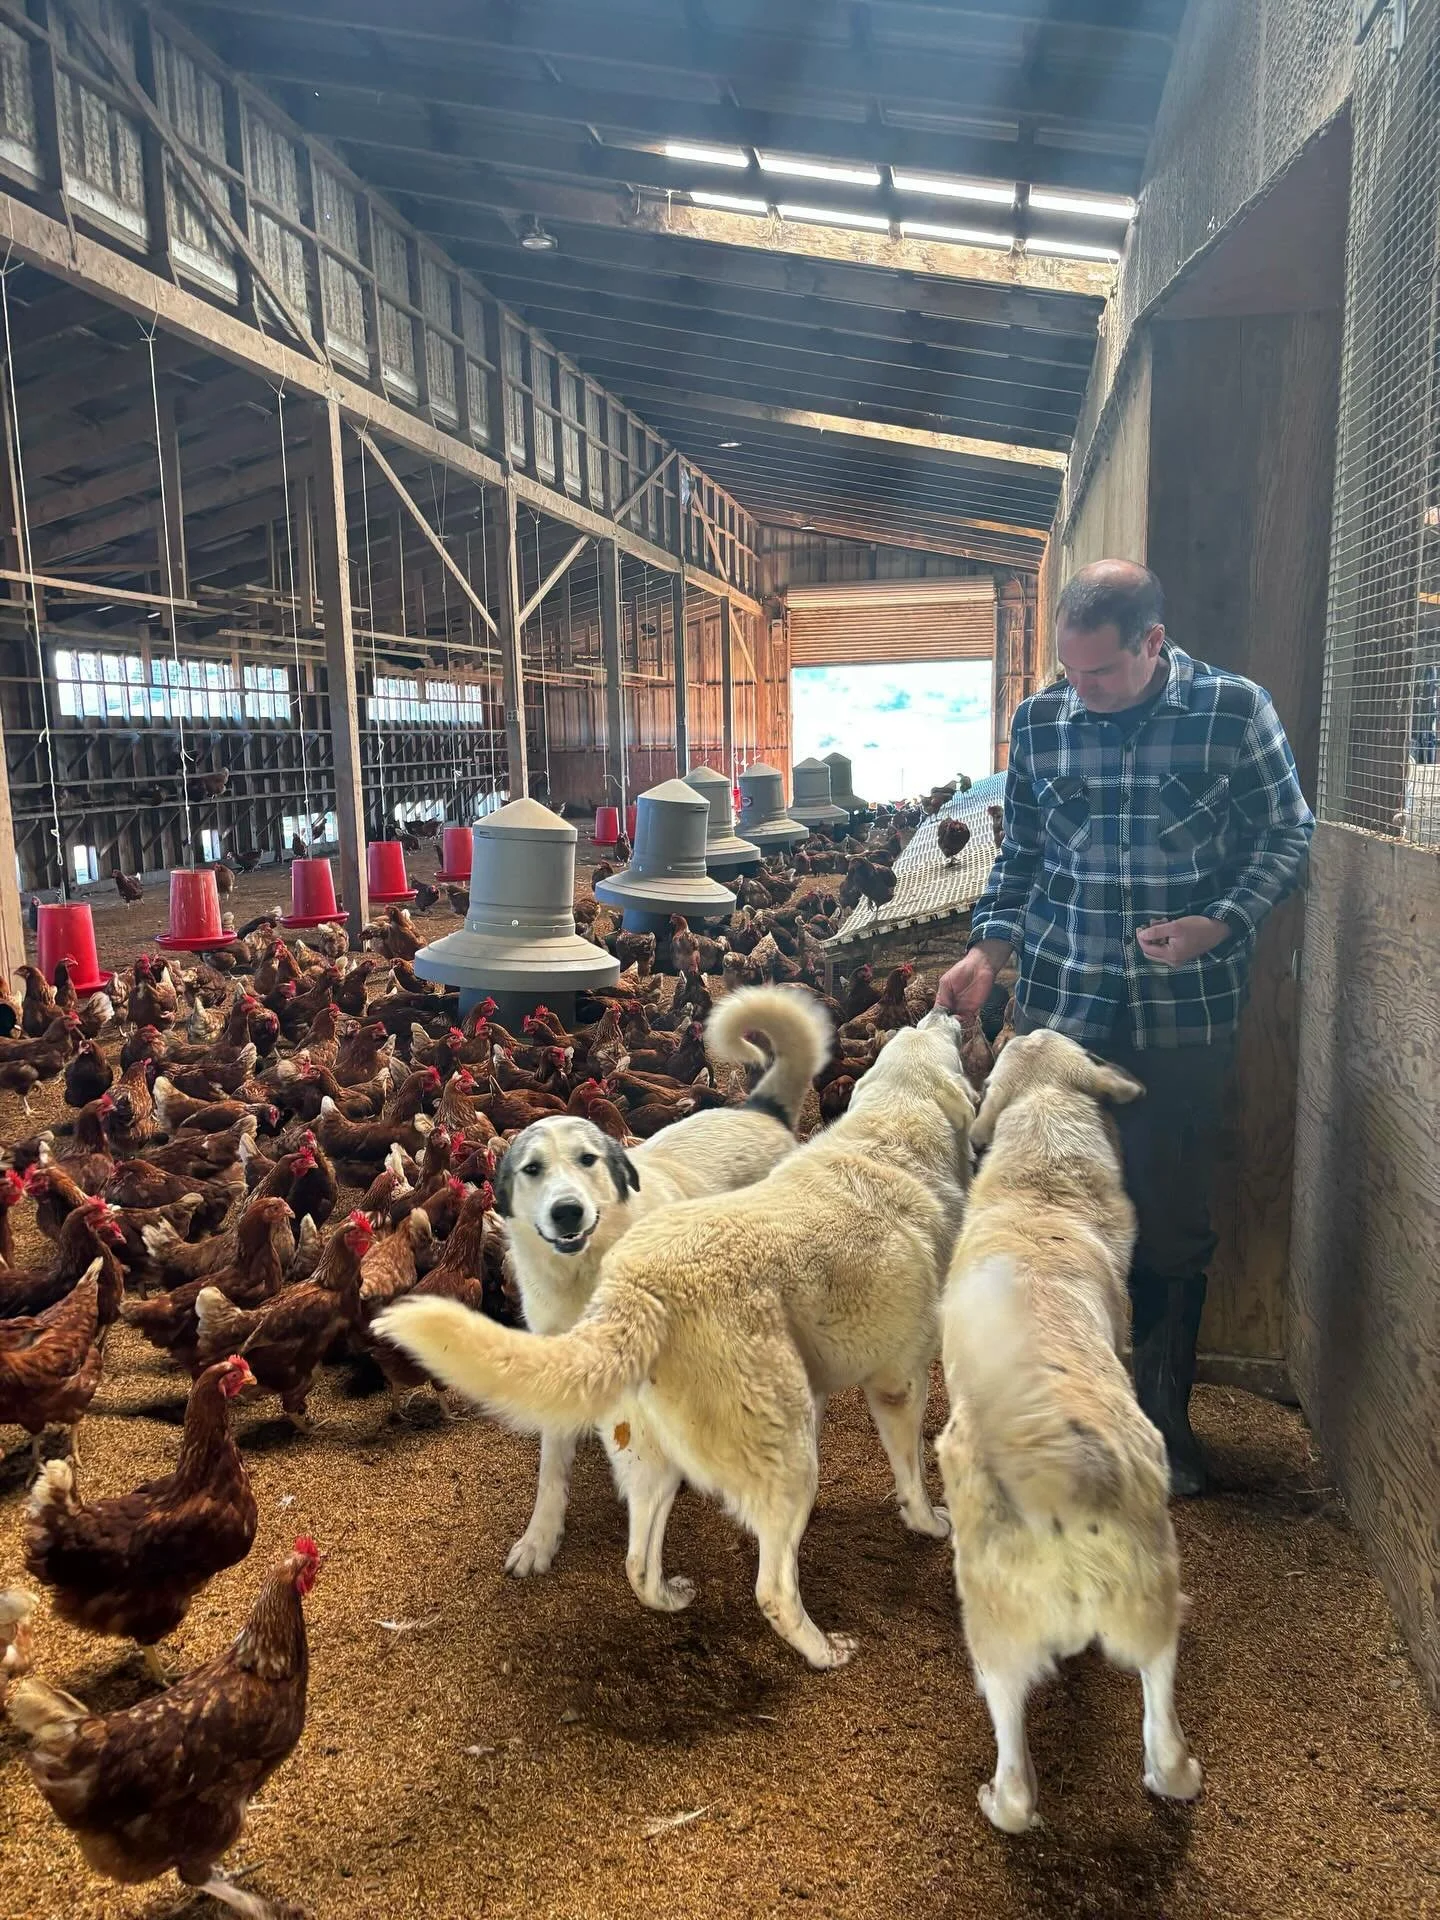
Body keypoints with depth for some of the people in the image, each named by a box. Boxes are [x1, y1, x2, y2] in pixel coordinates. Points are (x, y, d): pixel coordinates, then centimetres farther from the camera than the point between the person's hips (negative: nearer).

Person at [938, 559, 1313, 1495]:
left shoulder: (1235, 710, -7)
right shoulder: (1040, 720, 1)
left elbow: (1289, 833, 1)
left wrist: (1215, 926, -13)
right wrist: (989, 949, -3)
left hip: (1185, 1010, -2)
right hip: (1060, 1003, 2)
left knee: (1174, 1221, 8)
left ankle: (1165, 1411, 28)